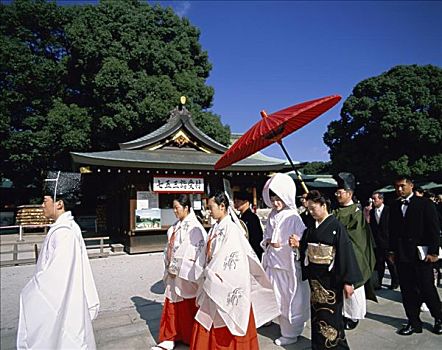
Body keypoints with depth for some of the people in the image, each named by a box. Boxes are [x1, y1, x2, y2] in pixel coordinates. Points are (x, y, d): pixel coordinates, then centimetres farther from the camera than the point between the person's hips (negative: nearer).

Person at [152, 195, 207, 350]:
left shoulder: (194, 227, -16)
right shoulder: (176, 226, 10)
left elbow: (192, 251, -20)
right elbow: (170, 247, 13)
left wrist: (177, 269, -16)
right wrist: (170, 267, 7)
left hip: (186, 274, -7)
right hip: (174, 273, 7)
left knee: (187, 307, 7)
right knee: (172, 306, 13)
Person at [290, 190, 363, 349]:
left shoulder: (336, 226, -14)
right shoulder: (312, 227, 5)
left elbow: (346, 252, -17)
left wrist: (348, 281, -19)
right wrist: (298, 244, -7)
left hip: (330, 277, -6)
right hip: (314, 276, 6)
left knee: (330, 314, 3)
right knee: (316, 312, 15)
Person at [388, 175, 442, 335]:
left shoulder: (424, 203, -3)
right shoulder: (395, 206, 9)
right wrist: (392, 250, 9)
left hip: (421, 254, -4)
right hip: (402, 255, 4)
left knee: (427, 289, 4)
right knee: (407, 291, 8)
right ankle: (414, 323, 21)